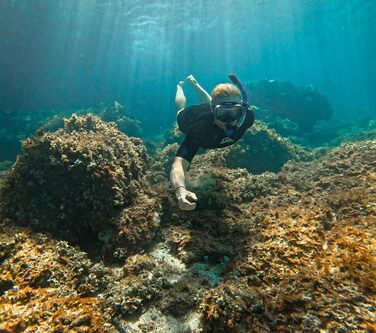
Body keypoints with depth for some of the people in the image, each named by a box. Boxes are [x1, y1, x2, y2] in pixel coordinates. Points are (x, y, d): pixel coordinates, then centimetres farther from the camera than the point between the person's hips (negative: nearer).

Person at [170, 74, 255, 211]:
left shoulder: (246, 116, -43)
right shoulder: (199, 128, -55)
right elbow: (179, 164, -67)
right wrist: (180, 190, -85)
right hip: (191, 114, -3)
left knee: (207, 102, 41)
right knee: (181, 109, 36)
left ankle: (193, 82, 66)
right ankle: (180, 86, 64)